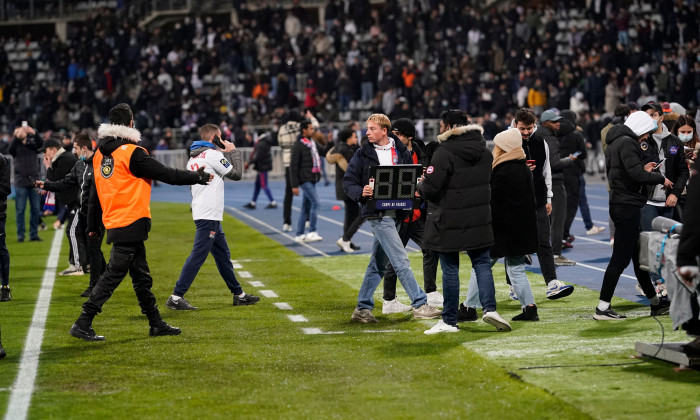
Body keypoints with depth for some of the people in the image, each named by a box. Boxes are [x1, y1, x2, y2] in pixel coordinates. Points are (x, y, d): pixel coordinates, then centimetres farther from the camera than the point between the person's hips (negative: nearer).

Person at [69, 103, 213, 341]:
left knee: (141, 276, 15)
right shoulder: (131, 153, -15)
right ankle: (82, 325, -5)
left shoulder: (100, 154, 10)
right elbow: (166, 174, -12)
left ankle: (156, 324, 23)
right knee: (113, 276, -5)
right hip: (131, 225, -9)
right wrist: (200, 177, -1)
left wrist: (93, 225, 25)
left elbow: (95, 193, 17)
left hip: (115, 224, 9)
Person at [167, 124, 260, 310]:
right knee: (198, 255, -11)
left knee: (223, 254, 15)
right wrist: (233, 152, 5)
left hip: (203, 213, 10)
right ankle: (176, 297, -14)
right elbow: (236, 174, -5)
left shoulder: (193, 158, 16)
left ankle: (239, 294, 23)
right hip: (209, 214, -10)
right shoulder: (213, 154, -10)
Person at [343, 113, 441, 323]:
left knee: (379, 263, 9)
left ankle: (362, 308, 17)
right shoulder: (363, 154, 1)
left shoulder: (401, 152, 9)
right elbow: (348, 182, 3)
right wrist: (361, 192, -18)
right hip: (377, 213, -5)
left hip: (396, 212, 5)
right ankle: (420, 304, -7)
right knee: (401, 260, -10)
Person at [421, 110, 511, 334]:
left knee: (450, 269, 3)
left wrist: (421, 186, 2)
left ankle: (449, 320, 9)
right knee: (482, 263, 12)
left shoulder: (444, 152, -17)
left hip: (448, 223, -5)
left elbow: (430, 188, -20)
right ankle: (489, 307, -5)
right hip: (478, 219, 5)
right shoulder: (484, 151, 5)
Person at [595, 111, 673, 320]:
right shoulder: (627, 143, -15)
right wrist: (660, 178, -9)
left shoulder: (615, 143, 18)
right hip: (627, 206, -11)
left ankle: (655, 303, 27)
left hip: (621, 205, 11)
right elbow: (637, 174, -23)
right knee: (620, 258, -9)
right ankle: (602, 308, -8)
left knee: (638, 255, 17)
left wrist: (643, 170, 14)